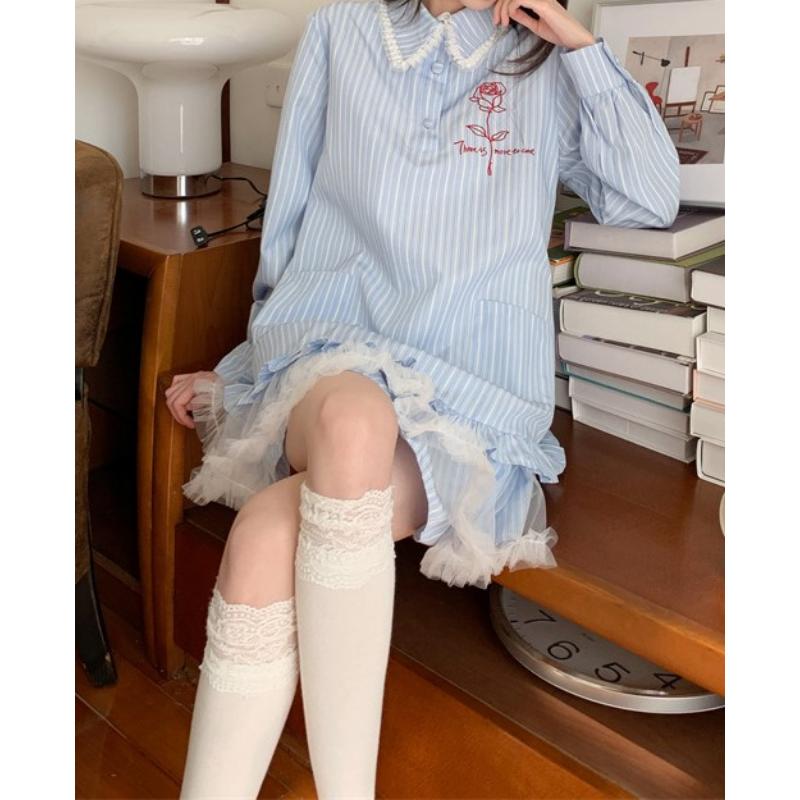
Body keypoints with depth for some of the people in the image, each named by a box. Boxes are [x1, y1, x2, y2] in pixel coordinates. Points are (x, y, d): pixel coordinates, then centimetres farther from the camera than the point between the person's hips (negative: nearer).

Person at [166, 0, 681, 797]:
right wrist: (245, 363, 18)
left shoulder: (547, 67, 16)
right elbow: (290, 212, 17)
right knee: (352, 421, -37)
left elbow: (651, 201, 6)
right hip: (324, 363, 1)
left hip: (468, 402, 0)